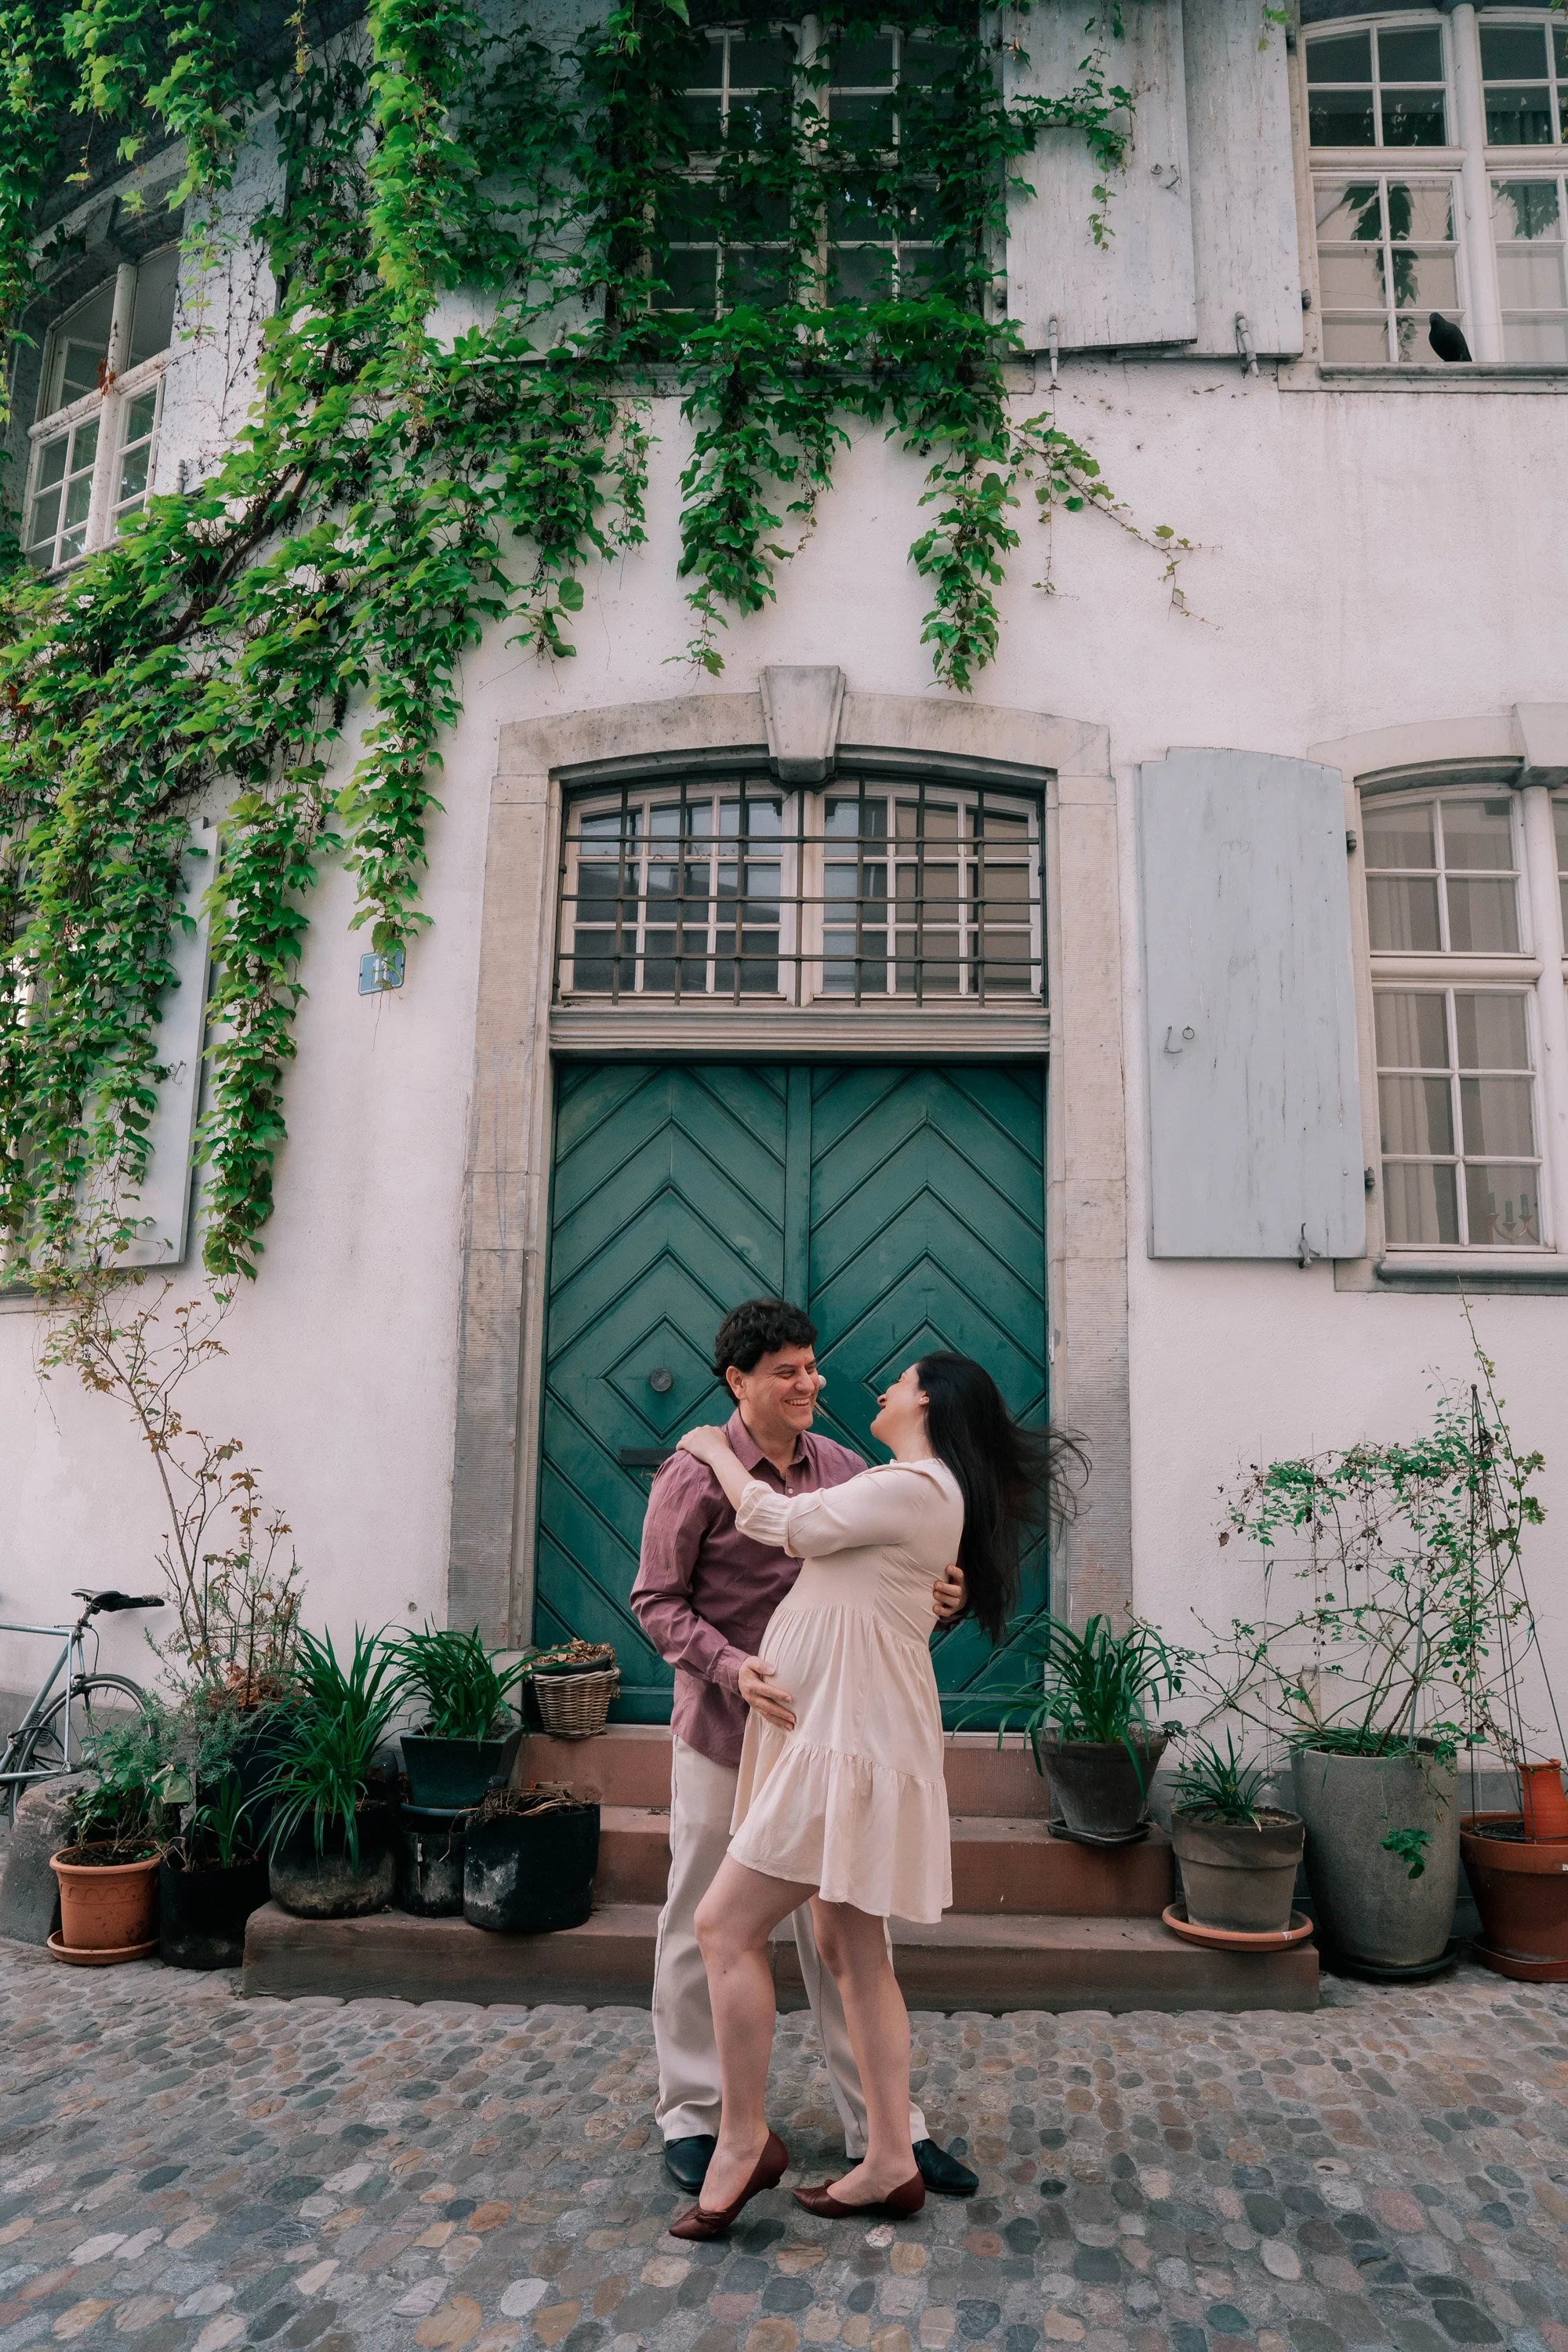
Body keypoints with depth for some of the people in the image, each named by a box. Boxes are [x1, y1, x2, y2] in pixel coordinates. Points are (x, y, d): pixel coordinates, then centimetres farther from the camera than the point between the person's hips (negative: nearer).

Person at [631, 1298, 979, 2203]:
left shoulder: (841, 1468, 3)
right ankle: (693, 2116, 29)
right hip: (722, 1732, -4)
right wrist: (731, 1666, -24)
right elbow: (657, 1601, -8)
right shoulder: (697, 1476, -11)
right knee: (703, 1927, 10)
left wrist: (938, 1599, -17)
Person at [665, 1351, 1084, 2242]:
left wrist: (715, 1451, 3)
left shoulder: (915, 1486, -14)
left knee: (727, 1927, -5)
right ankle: (892, 2161, 20)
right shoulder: (919, 1491, 17)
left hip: (850, 1738, -10)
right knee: (854, 1951, 13)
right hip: (836, 1732, 10)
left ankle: (744, 2137, 7)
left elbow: (782, 1523, -10)